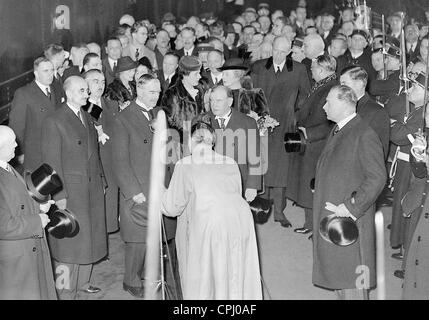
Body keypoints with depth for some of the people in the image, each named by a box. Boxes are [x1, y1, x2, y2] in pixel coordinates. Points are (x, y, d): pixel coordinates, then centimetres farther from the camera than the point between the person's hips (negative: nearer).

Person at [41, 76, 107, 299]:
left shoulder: (87, 118, 12)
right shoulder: (54, 122, -11)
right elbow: (52, 161, -14)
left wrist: (101, 181, 12)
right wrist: (60, 195, -17)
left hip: (92, 190, 7)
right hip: (70, 191, -7)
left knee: (89, 238, 15)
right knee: (69, 242, 0)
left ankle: (82, 282, 30)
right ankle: (65, 291, 12)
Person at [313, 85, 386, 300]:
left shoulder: (364, 135, -16)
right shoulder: (337, 132, 13)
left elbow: (377, 178, -20)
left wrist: (350, 207, -20)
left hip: (351, 219, -9)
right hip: (329, 216, 9)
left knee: (351, 279, -1)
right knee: (336, 275, 17)